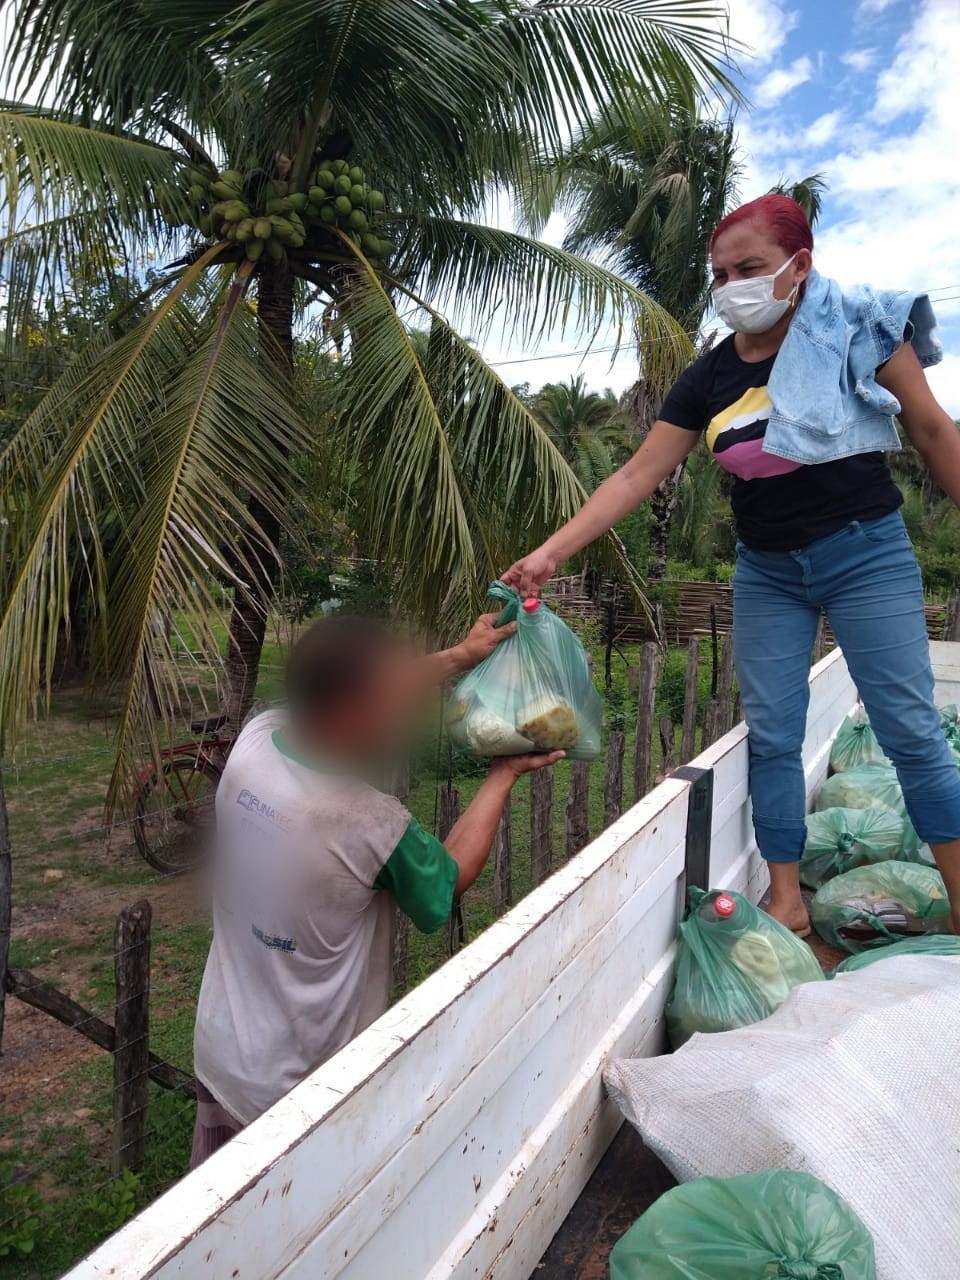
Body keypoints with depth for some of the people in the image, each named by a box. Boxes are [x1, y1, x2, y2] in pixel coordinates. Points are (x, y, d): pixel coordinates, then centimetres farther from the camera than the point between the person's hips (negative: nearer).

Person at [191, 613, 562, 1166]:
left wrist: (459, 656, 6)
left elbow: (357, 689, 1)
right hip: (298, 1087, -5)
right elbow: (452, 875, -9)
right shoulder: (374, 825, -32)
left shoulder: (255, 738, -17)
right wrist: (504, 775, 1)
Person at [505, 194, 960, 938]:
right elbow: (638, 476, -4)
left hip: (866, 553, -3)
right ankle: (788, 901, 17)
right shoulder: (709, 378, 0)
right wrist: (551, 552, -11)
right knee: (771, 737, 3)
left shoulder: (856, 327, -8)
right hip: (766, 571, 4)